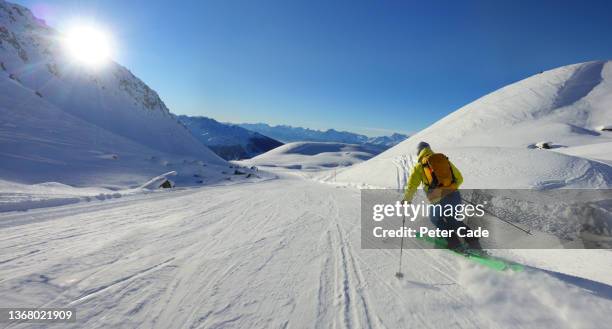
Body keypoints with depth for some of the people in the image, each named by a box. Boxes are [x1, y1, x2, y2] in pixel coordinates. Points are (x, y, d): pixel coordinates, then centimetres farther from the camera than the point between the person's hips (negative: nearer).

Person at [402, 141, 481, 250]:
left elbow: (411, 187, 1)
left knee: (435, 218, 26)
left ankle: (453, 240, 17)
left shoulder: (419, 166, 5)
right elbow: (459, 178, 19)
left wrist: (407, 199, 17)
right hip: (456, 196, 4)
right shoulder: (445, 160, 15)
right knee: (452, 219, 30)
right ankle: (472, 240, 20)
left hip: (440, 201, -4)